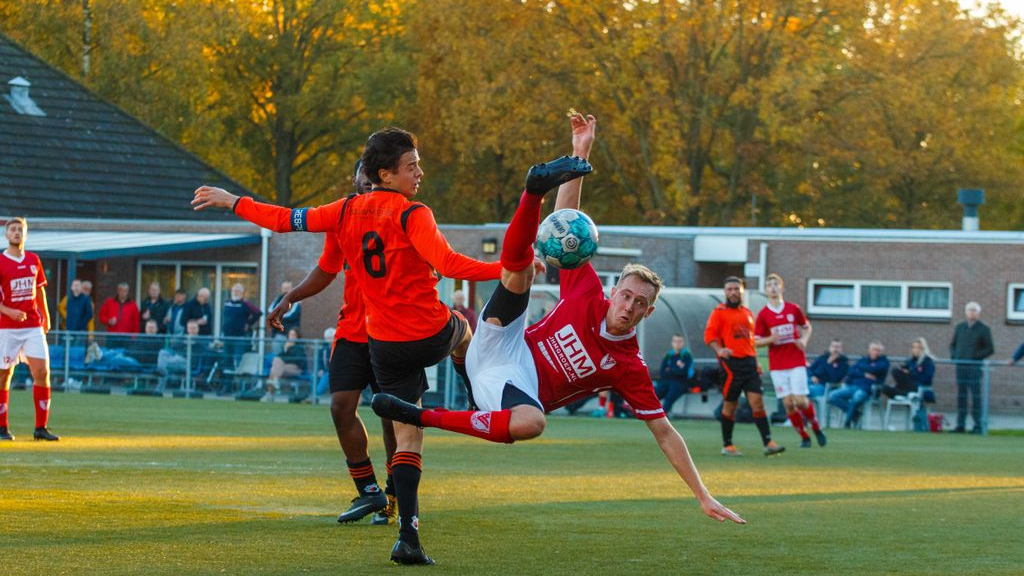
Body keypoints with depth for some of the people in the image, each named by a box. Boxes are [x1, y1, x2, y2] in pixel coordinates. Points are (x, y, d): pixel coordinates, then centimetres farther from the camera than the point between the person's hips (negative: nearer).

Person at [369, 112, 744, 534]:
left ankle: (425, 418, -29)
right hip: (501, 349, 3)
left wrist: (704, 498, -9)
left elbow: (665, 434, -2)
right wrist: (581, 153, -6)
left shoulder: (630, 367, -4)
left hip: (520, 389, -3)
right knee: (520, 266, -12)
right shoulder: (587, 292, 1)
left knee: (531, 422, -42)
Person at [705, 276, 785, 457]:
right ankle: (727, 446, 11)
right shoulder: (719, 312, 0)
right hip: (730, 362, -5)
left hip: (749, 362, 5)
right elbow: (709, 335, -7)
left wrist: (755, 361, 22)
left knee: (757, 401, -4)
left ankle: (768, 443, -10)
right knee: (730, 404, 0)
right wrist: (719, 349, -25)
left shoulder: (747, 313, 19)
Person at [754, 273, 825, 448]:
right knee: (788, 403, -3)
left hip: (797, 362, -1)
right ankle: (804, 437, 12)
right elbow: (756, 341, 2)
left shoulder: (793, 309, 3)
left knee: (800, 400, -9)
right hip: (777, 366, 1)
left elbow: (807, 327, 17)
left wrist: (804, 340, -3)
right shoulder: (763, 314, 0)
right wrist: (770, 339, -18)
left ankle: (816, 429, 16)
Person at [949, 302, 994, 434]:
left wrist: (975, 356, -12)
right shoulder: (959, 327, 13)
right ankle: (960, 425, 6)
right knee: (961, 396, 3)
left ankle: (978, 426, -4)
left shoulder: (983, 329, 1)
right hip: (961, 366, 4)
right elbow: (952, 344, 20)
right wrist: (953, 356, 1)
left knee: (976, 396, -6)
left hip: (975, 367, -4)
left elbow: (990, 349, -1)